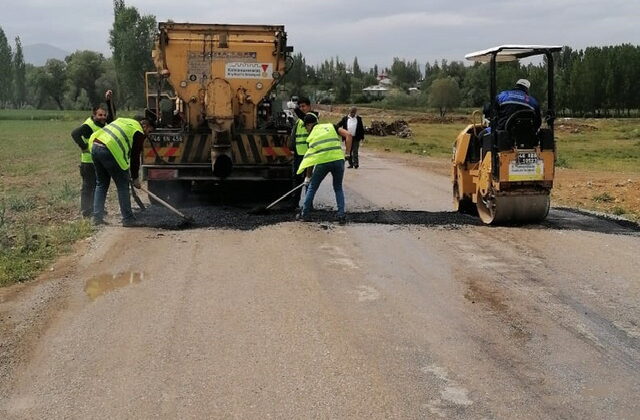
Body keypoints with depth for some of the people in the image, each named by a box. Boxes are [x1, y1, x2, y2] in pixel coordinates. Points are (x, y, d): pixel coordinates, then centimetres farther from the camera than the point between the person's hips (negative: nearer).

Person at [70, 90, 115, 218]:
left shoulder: (103, 123, 10)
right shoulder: (88, 125, -16)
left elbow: (112, 114, 16)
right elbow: (75, 133, -27)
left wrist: (108, 100, 3)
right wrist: (84, 147, -26)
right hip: (89, 161, -9)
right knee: (88, 186, -3)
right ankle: (86, 211, 1)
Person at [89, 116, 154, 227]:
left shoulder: (124, 121, 28)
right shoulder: (139, 132, 5)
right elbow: (135, 157, 5)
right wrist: (135, 178, 14)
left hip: (94, 146, 8)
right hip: (109, 151, -8)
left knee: (101, 184, 18)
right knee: (122, 185, 2)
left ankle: (97, 217, 17)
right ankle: (128, 219, 5)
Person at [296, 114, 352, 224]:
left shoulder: (312, 136, 15)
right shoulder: (331, 127, 17)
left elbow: (310, 157, 17)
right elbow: (348, 135, 4)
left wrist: (308, 176, 26)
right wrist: (347, 153, 10)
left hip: (322, 162, -1)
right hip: (338, 159, 1)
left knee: (312, 188, 18)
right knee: (338, 189, 19)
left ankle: (304, 214, 25)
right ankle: (342, 216, 10)